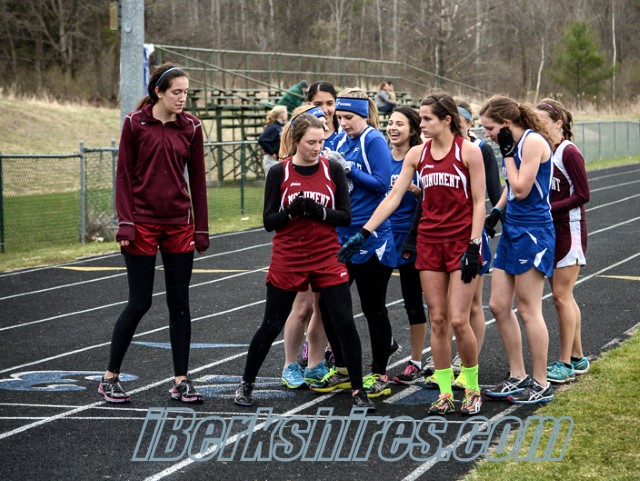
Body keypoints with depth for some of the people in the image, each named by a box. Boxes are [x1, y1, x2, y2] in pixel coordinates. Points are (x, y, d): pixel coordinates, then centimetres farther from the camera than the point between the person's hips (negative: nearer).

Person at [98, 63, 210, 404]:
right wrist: (125, 222, -11)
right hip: (142, 225, -3)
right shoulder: (135, 123, -5)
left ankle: (181, 381, 12)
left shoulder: (191, 127, 3)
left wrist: (201, 228, 5)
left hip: (179, 225, 3)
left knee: (180, 302, 5)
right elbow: (124, 175, -4)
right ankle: (110, 377, 11)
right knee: (139, 302, -2)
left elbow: (197, 179, 7)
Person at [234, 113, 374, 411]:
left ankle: (358, 390, 5)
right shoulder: (279, 172, -3)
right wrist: (292, 210, -21)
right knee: (271, 326, 5)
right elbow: (269, 221, -3)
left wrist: (318, 211, -18)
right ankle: (246, 384, 22)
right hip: (287, 261, -1)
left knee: (344, 323, -6)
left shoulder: (333, 170, 0)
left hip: (328, 260, 1)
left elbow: (345, 216, -1)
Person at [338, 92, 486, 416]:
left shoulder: (468, 151, -7)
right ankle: (445, 393, 12)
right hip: (428, 242, 4)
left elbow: (479, 202, -6)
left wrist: (473, 246, -13)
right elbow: (393, 197, 5)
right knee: (437, 321, 4)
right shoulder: (417, 154, 6)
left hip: (461, 242, -4)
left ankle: (472, 389, 12)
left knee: (458, 320, -7)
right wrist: (363, 233, -2)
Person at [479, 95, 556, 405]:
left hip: (533, 233, -9)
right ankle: (518, 377, 19)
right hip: (511, 231, 9)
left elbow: (522, 190, -17)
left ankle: (541, 385, 6)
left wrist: (507, 153, -11)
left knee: (528, 310, -4)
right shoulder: (514, 145, 11)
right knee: (499, 306, 9)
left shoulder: (533, 141, -15)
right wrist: (496, 210, 8)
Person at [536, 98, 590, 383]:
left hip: (570, 230, -8)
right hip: (551, 231, 8)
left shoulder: (569, 153, -14)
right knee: (564, 295, 12)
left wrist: (548, 208, -19)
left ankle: (565, 364, -2)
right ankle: (577, 357, 21)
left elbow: (582, 195, -16)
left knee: (561, 295, -7)